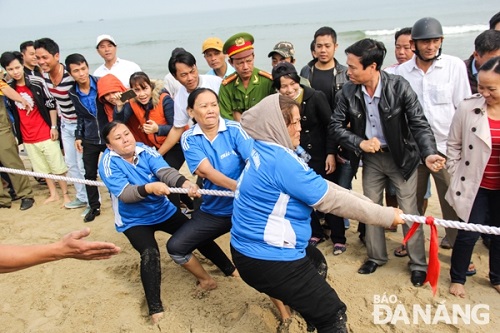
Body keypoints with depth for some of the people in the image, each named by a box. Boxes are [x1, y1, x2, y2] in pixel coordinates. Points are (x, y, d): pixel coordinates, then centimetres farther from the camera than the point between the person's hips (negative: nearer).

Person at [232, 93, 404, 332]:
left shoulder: (264, 151, 7)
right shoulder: (281, 159, -23)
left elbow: (320, 187, 8)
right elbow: (332, 199, -18)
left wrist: (372, 205, 7)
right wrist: (386, 215, -7)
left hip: (250, 250, 10)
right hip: (266, 259, -10)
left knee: (315, 262, 34)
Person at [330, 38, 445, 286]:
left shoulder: (399, 87, -21)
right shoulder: (348, 92, -15)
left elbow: (419, 124, -18)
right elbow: (336, 125, -6)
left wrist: (429, 154, -33)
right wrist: (360, 143, -20)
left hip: (402, 156, -3)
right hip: (371, 157, 3)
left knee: (408, 212, 4)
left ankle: (418, 264, 24)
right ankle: (376, 256, 35)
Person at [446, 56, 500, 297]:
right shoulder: (468, 108, -12)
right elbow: (453, 145, -2)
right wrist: (456, 177, -2)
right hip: (474, 185, -2)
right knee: (469, 233, 5)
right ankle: (457, 278, 28)